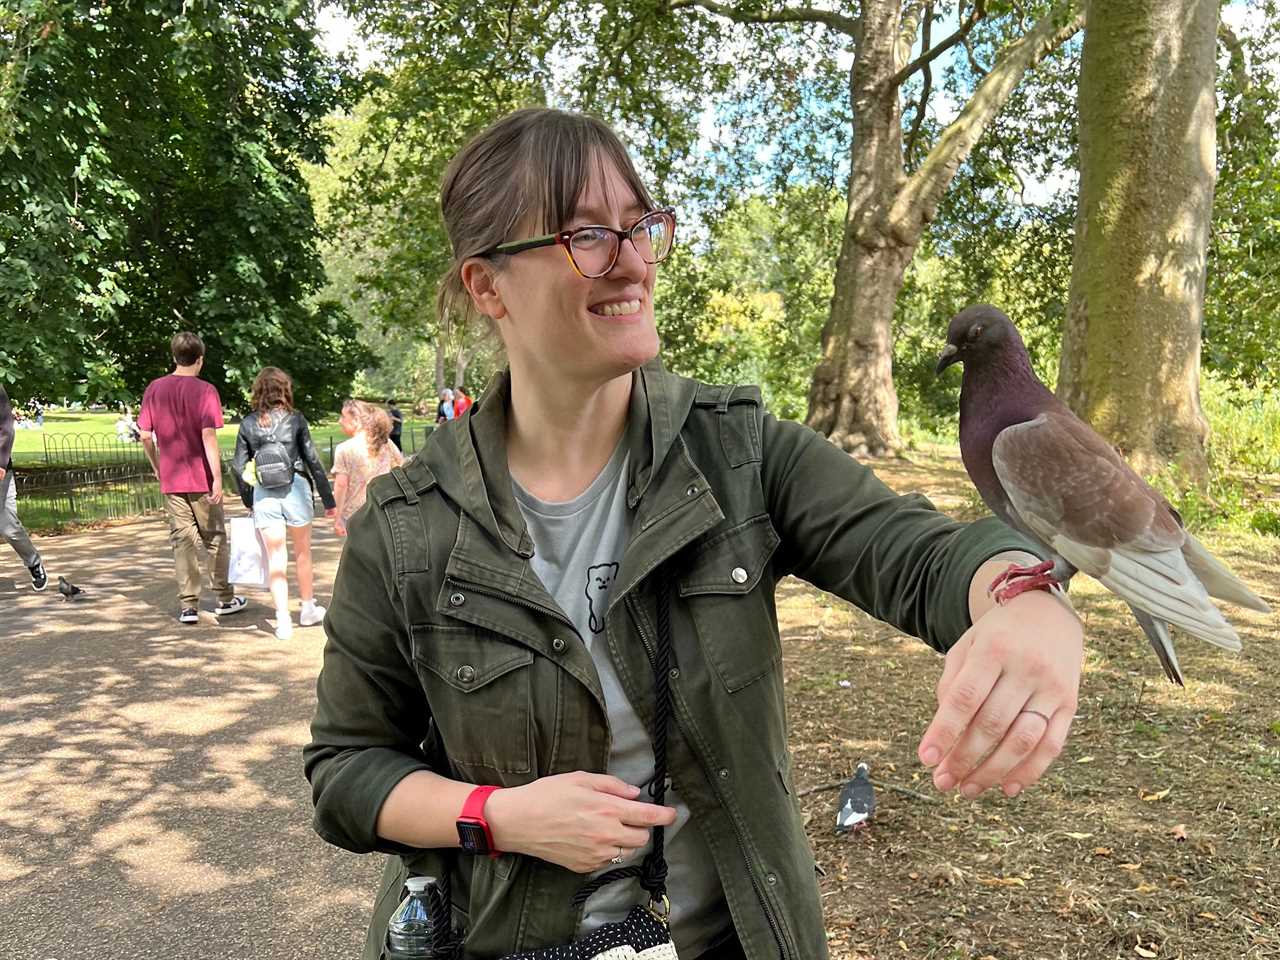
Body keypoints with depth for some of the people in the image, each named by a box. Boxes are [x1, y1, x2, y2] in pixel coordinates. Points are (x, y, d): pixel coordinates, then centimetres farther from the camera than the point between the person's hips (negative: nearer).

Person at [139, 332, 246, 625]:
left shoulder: (154, 389, 3)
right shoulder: (204, 390, -11)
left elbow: (145, 435, 4)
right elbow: (208, 437, -17)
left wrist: (156, 467, 18)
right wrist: (218, 477, -15)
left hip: (170, 480, 3)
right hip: (201, 478, -3)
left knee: (182, 540, 7)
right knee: (215, 538, 10)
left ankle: (188, 606, 7)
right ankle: (225, 599, 20)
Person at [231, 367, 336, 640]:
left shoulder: (248, 424, 4)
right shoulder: (295, 418, -3)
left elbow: (239, 466, 5)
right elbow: (312, 460, -4)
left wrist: (248, 500, 18)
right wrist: (328, 499, 1)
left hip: (263, 493, 1)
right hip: (295, 488, -1)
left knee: (276, 557, 7)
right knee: (302, 552, 15)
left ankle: (283, 619, 6)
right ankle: (308, 609, 29)